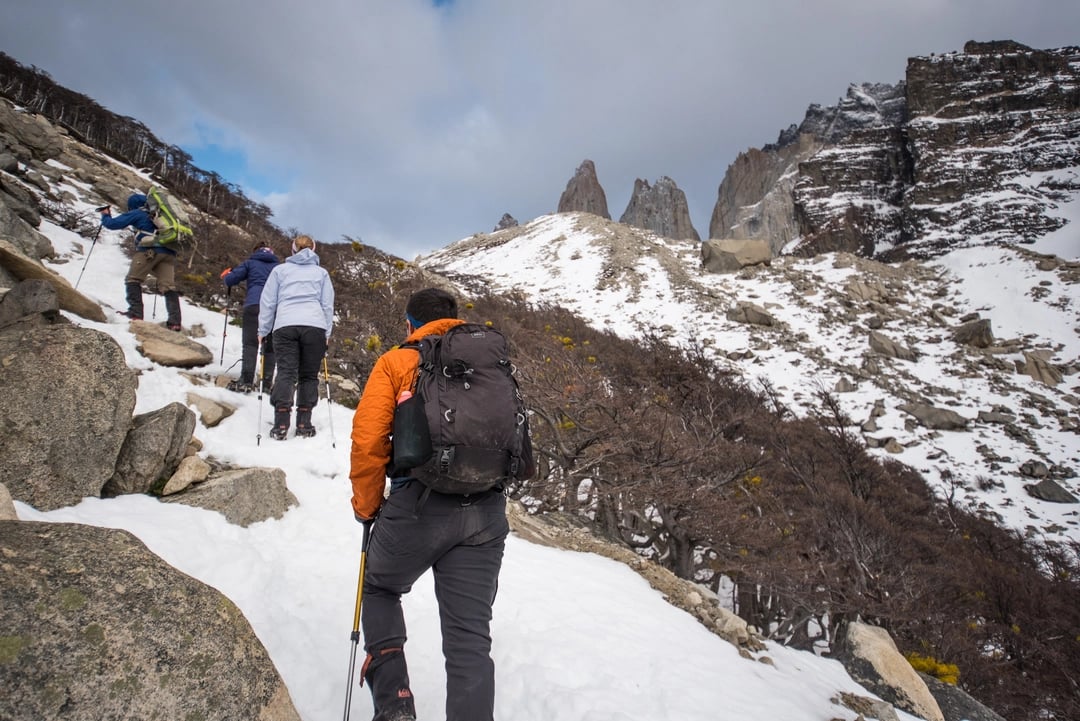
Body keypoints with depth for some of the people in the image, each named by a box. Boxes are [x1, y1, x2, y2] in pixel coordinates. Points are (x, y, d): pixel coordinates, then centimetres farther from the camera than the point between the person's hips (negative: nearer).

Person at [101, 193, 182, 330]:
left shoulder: (137, 213, 9)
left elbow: (114, 224, 10)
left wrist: (105, 216, 29)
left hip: (149, 250, -5)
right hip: (169, 252, 5)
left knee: (133, 280, 8)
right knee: (169, 286, -2)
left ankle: (136, 314, -4)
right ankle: (175, 321, -14)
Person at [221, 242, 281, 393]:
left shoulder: (250, 263, 16)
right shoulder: (278, 266, 24)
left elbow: (230, 280, 9)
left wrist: (226, 275, 30)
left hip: (253, 305, -3)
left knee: (250, 343, -8)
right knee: (270, 346, 6)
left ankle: (246, 381, -22)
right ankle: (266, 384, 0)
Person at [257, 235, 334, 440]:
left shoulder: (279, 270, 19)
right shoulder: (321, 273, 21)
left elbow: (267, 302, 16)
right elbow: (328, 305, 16)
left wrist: (263, 331, 20)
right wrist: (327, 333, 18)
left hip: (285, 326, 0)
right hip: (315, 326, 0)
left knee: (286, 372, -5)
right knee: (309, 375, 6)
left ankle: (281, 423, -19)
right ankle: (304, 423, 0)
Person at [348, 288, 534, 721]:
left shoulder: (397, 362, 5)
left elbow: (368, 440, -4)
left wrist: (367, 506, 8)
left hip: (419, 507, -2)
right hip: (487, 513, 3)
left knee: (379, 588, 25)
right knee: (470, 635, 8)